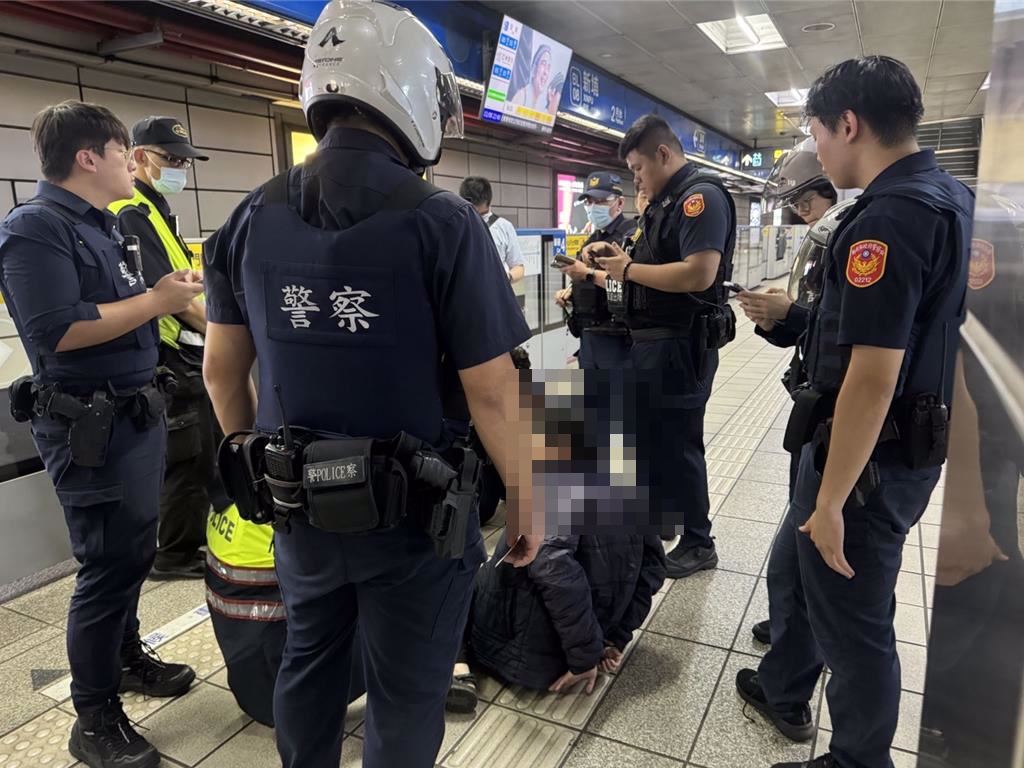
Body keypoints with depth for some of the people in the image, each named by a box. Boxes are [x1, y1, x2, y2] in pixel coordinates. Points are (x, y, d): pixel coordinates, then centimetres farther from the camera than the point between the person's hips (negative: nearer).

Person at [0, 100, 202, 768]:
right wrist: (156, 301, -20)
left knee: (134, 554, 20)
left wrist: (170, 291, 3)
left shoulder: (104, 226, 15)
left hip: (137, 413, 9)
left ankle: (127, 656, 41)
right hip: (89, 427, -9)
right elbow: (56, 330, -26)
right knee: (108, 565, -1)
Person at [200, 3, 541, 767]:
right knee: (406, 695, 16)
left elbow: (222, 370, 6)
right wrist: (525, 502, -2)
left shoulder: (251, 217, 0)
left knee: (308, 664, 27)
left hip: (296, 506, 5)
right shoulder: (441, 221, -16)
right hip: (409, 511, -5)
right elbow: (492, 394, -16)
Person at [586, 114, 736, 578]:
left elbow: (698, 274, -27)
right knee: (648, 436, 17)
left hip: (681, 345, -10)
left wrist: (629, 269, -17)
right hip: (653, 340, 10)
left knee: (677, 444, 1)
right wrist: (617, 256, 4)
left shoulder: (701, 196, -15)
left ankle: (698, 544, 18)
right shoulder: (667, 200, 16)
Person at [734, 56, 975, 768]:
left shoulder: (889, 217, -23)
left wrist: (831, 502, -20)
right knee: (792, 572, 26)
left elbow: (872, 380, -27)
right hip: (909, 442, 10)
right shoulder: (950, 196, 9)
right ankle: (783, 691, 47)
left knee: (853, 624, 9)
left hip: (869, 458, -10)